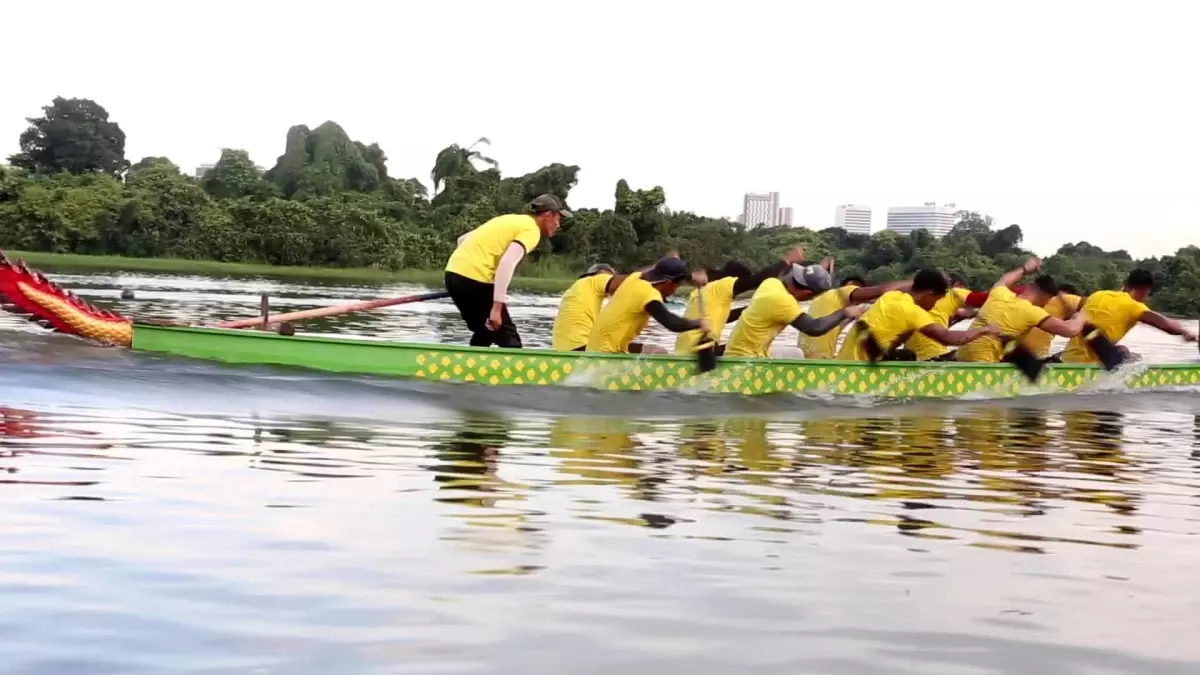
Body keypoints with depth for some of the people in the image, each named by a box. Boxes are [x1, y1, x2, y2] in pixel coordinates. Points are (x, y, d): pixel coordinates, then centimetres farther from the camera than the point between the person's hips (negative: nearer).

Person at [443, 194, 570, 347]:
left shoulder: (512, 221, 23)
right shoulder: (531, 230, -3)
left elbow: (463, 239, 25)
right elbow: (507, 263, -20)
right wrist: (497, 307, -22)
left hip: (454, 273, 9)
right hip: (474, 279, -9)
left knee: (484, 334, 23)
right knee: (508, 339, -2)